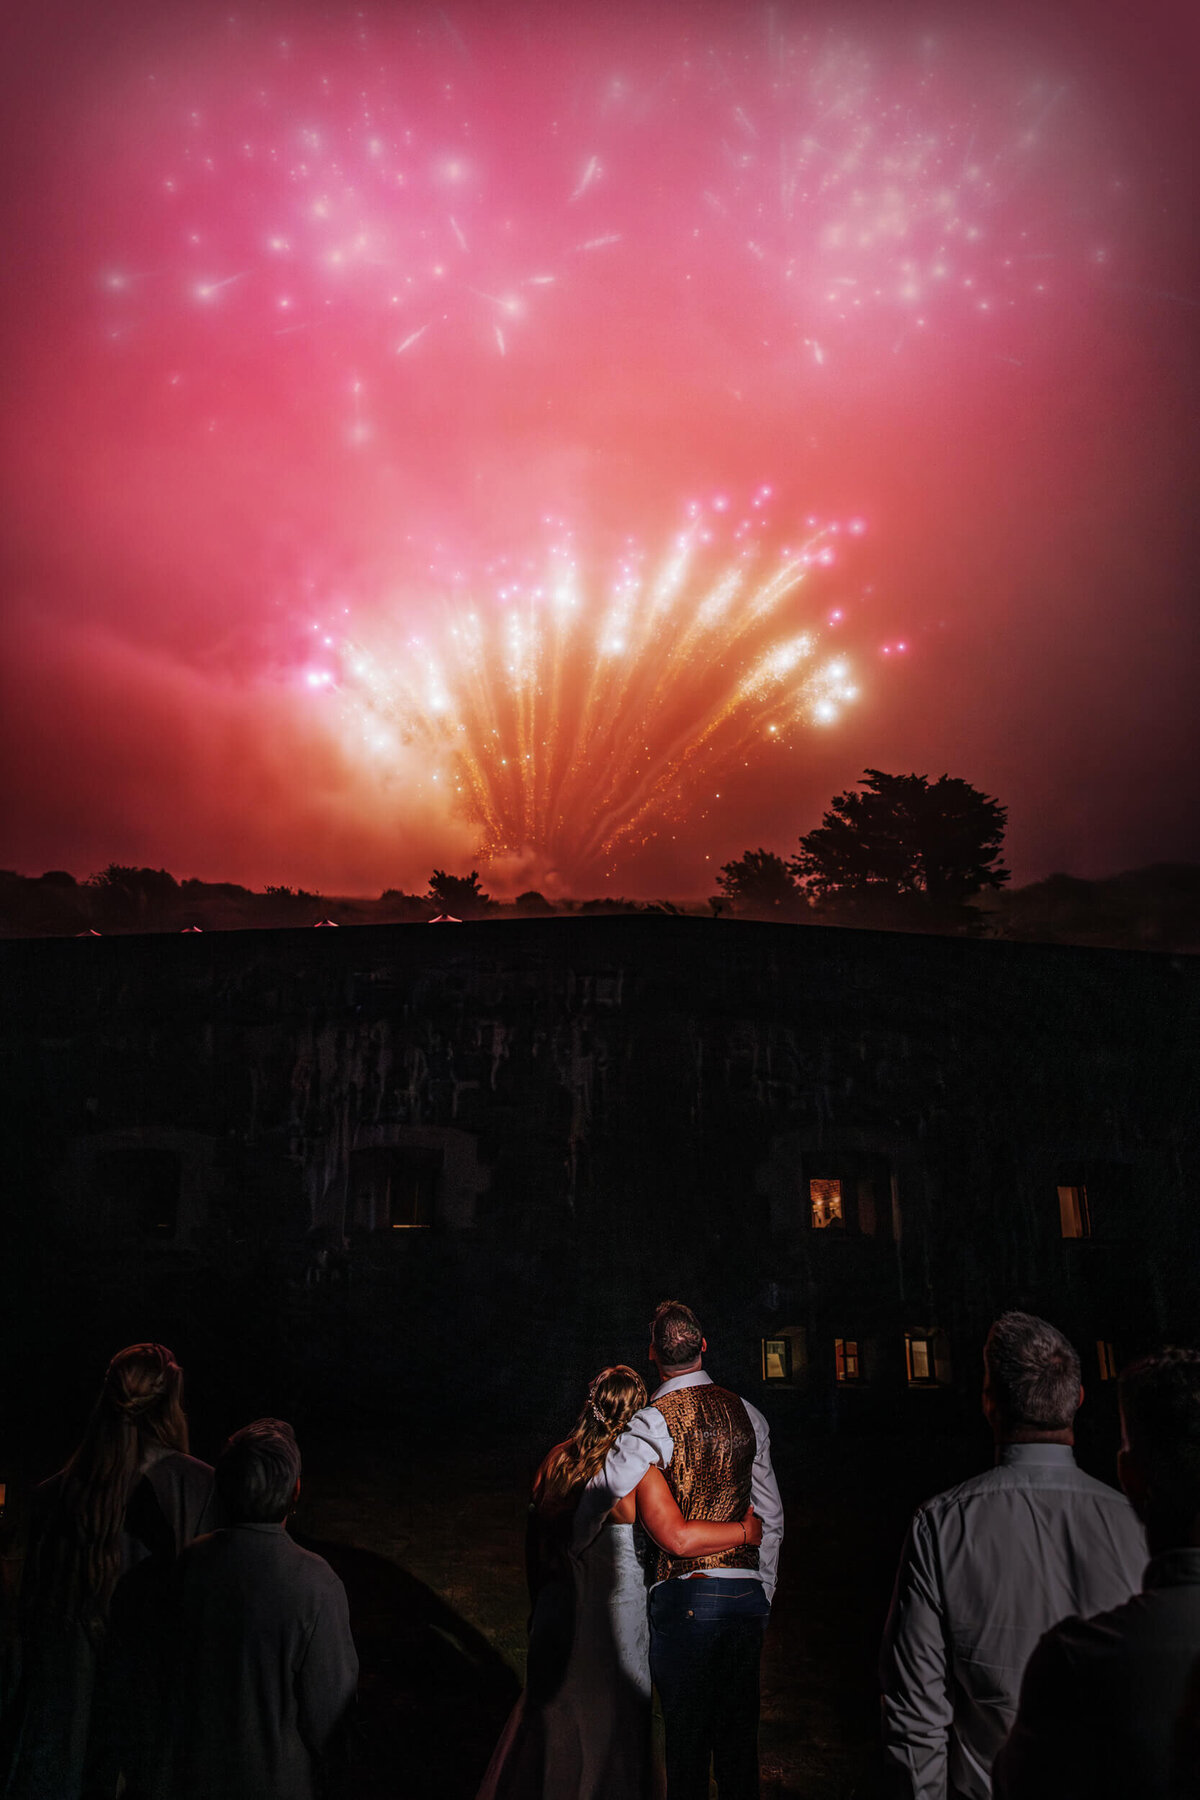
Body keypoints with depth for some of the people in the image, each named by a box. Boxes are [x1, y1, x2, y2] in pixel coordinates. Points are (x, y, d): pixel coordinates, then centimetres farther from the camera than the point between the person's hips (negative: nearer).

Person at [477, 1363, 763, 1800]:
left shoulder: (556, 1460, -2)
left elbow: (534, 1538, 7)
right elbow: (679, 1537, -29)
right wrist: (746, 1529, -15)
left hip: (559, 1613, 5)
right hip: (615, 1619, -5)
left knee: (552, 1719, 22)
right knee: (613, 1724, 14)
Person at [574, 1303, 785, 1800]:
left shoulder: (654, 1422, -12)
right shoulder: (748, 1414, 5)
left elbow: (597, 1497, -18)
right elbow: (771, 1517, 11)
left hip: (685, 1597, -5)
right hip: (747, 1592, 5)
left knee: (687, 1739, 8)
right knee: (740, 1734, 17)